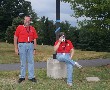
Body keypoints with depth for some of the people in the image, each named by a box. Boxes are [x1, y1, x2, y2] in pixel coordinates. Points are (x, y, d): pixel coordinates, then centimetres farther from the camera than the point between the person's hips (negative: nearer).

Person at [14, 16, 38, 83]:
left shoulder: (32, 29, 10)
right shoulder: (19, 27, 4)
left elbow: (35, 39, 10)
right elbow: (15, 38, 2)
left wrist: (34, 49, 5)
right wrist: (16, 48, -2)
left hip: (30, 45, 2)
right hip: (22, 45, -2)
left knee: (31, 61, 3)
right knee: (23, 62, 5)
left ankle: (31, 77, 10)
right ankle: (22, 76, 15)